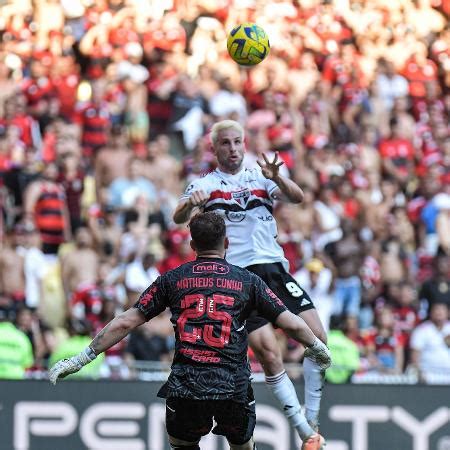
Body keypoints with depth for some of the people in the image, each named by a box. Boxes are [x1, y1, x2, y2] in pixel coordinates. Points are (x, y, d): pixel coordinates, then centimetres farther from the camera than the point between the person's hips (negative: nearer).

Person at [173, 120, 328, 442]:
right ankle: (304, 432, -6)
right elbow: (179, 217, -8)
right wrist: (190, 203, -31)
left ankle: (312, 421, 4)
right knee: (268, 352, -15)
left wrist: (276, 177, -23)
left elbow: (297, 197, -3)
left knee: (317, 337, -10)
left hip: (274, 267, 3)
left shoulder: (261, 178, 13)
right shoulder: (205, 185, 8)